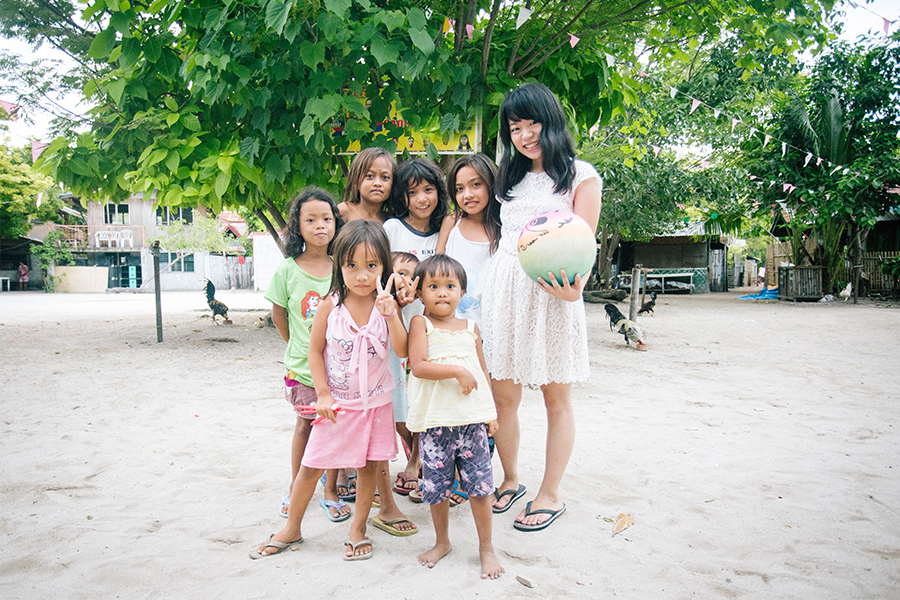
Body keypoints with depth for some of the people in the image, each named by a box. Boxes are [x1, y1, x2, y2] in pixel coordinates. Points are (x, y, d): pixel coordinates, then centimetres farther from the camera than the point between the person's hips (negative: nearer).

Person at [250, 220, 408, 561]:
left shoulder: (386, 306, -9)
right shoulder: (330, 307, -12)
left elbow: (401, 350, -15)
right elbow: (315, 350, -4)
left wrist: (391, 314, -28)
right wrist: (323, 393, -8)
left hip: (375, 401, 1)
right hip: (337, 402, -1)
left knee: (367, 466, 11)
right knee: (311, 466, 7)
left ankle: (358, 529, 31)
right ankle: (291, 529, 28)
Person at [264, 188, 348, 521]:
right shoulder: (288, 270, -5)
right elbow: (278, 312, 6)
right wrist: (295, 344, 7)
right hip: (302, 365, 0)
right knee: (304, 424, 13)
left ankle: (331, 491, 25)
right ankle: (295, 489, 32)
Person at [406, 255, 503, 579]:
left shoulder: (470, 327, 9)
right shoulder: (420, 323, -2)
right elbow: (418, 366, -14)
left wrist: (491, 412, 15)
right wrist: (457, 371, -19)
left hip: (472, 419, 2)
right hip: (435, 421, -2)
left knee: (480, 486, 4)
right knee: (437, 488, 9)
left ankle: (486, 547, 23)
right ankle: (442, 542, 33)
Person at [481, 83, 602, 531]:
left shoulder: (581, 175, 3)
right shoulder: (511, 178, 18)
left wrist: (573, 288, -24)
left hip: (551, 293, -4)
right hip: (503, 290, 5)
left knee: (556, 398, 6)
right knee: (502, 396, 6)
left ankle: (550, 495, 20)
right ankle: (510, 480, 27)